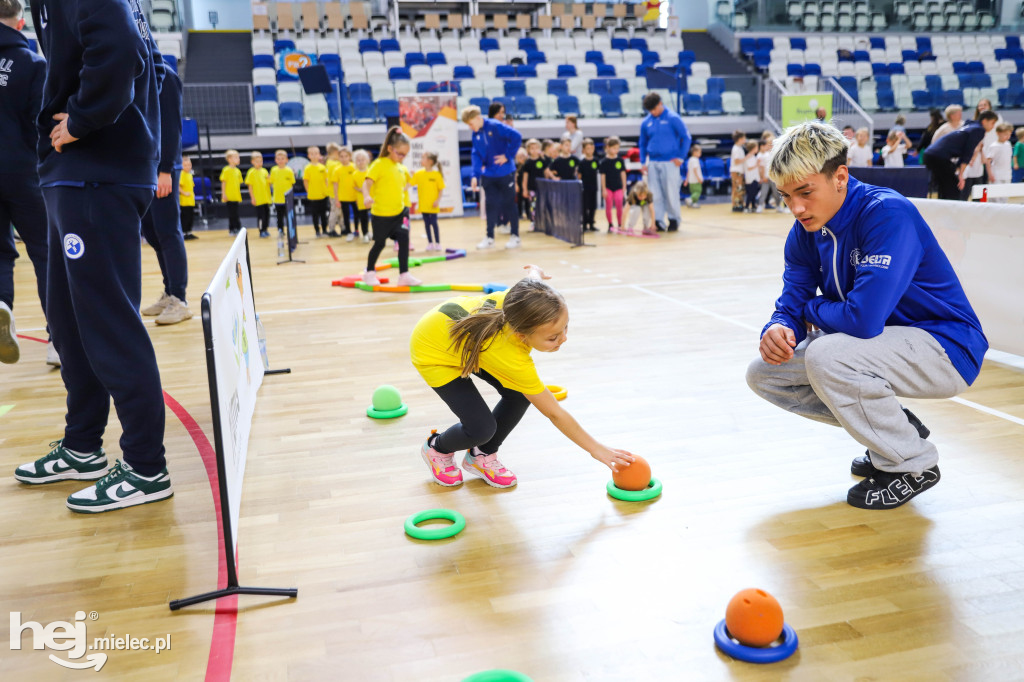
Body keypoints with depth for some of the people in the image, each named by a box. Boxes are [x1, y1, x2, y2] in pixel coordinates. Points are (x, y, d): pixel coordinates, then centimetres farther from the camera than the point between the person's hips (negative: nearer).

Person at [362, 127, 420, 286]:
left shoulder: (401, 167, 9)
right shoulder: (379, 164, -12)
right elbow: (367, 183, -22)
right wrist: (367, 196, -40)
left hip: (398, 213, 5)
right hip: (380, 214, -5)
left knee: (404, 239, -8)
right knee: (379, 244, 10)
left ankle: (404, 275, -2)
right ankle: (369, 272, 32)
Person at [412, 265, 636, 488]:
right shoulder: (513, 360, -41)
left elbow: (533, 275, -1)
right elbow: (554, 413, -30)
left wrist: (535, 271, 23)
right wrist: (596, 449, -24)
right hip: (434, 353, -7)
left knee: (519, 394, -5)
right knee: (482, 429, -14)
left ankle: (481, 455, 18)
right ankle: (437, 448, 20)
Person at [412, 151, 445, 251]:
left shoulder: (436, 174, -8)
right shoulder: (419, 173, 2)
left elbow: (441, 189, -6)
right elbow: (411, 183, 1)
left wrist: (438, 200, -12)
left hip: (433, 205, -4)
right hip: (423, 204, 4)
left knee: (434, 223, 0)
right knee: (427, 224, 10)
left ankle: (437, 243, 10)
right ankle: (430, 243, 19)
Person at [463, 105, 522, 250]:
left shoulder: (496, 126, -16)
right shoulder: (475, 134, 3)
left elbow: (517, 137, -21)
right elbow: (476, 155, 4)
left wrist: (508, 155, -17)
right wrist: (475, 175, -6)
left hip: (505, 173, -5)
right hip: (488, 175, 5)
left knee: (509, 204, 4)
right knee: (491, 205, 8)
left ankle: (515, 236, 14)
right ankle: (490, 237, 15)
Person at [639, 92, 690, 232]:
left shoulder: (673, 118, -4)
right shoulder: (646, 123, 7)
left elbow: (686, 137, -2)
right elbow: (642, 144, 17)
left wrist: (681, 157, -6)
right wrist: (643, 162, 8)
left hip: (670, 162, -4)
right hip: (652, 163, 4)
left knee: (671, 193, 0)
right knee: (655, 195, 3)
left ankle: (674, 220, 15)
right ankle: (658, 221, 10)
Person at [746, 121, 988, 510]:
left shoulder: (887, 214, -27)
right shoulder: (805, 232, -2)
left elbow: (864, 318, -35)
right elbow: (792, 305, 1)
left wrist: (813, 309, -14)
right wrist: (778, 329, -24)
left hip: (945, 347, -8)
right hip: (882, 344, 8)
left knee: (825, 356, -33)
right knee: (764, 374, 0)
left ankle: (913, 464, -8)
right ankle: (894, 427, 12)